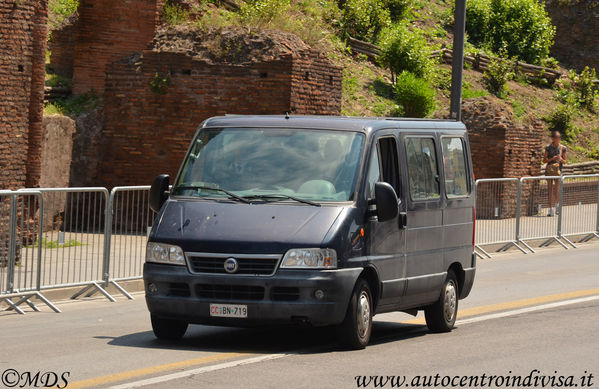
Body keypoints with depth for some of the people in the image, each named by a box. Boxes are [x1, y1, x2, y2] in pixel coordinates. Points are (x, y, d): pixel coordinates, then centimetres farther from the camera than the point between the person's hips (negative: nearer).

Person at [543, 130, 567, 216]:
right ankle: (551, 209, 1)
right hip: (549, 170, 0)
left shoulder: (562, 148, 3)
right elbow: (544, 160, 3)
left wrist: (561, 159, -14)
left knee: (556, 190, -5)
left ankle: (557, 205, 21)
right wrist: (552, 159, -13)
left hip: (558, 170, 0)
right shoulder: (548, 148, 2)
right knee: (550, 190, -2)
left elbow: (564, 161, 8)